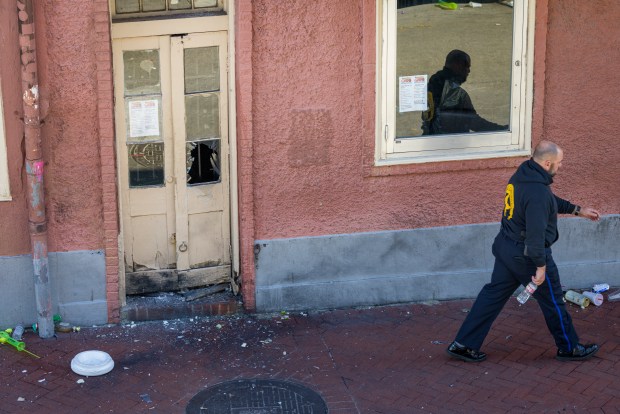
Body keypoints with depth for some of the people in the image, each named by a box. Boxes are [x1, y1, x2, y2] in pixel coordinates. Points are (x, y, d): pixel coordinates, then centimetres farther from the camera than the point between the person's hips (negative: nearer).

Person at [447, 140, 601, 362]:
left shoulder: (522, 175, 4)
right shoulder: (538, 192, -28)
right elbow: (536, 233, -30)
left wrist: (577, 210, 23)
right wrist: (541, 265, -22)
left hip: (506, 247, 9)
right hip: (527, 254, -9)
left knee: (493, 294, 14)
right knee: (552, 301, 11)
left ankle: (463, 344, 14)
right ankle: (569, 348, 29)